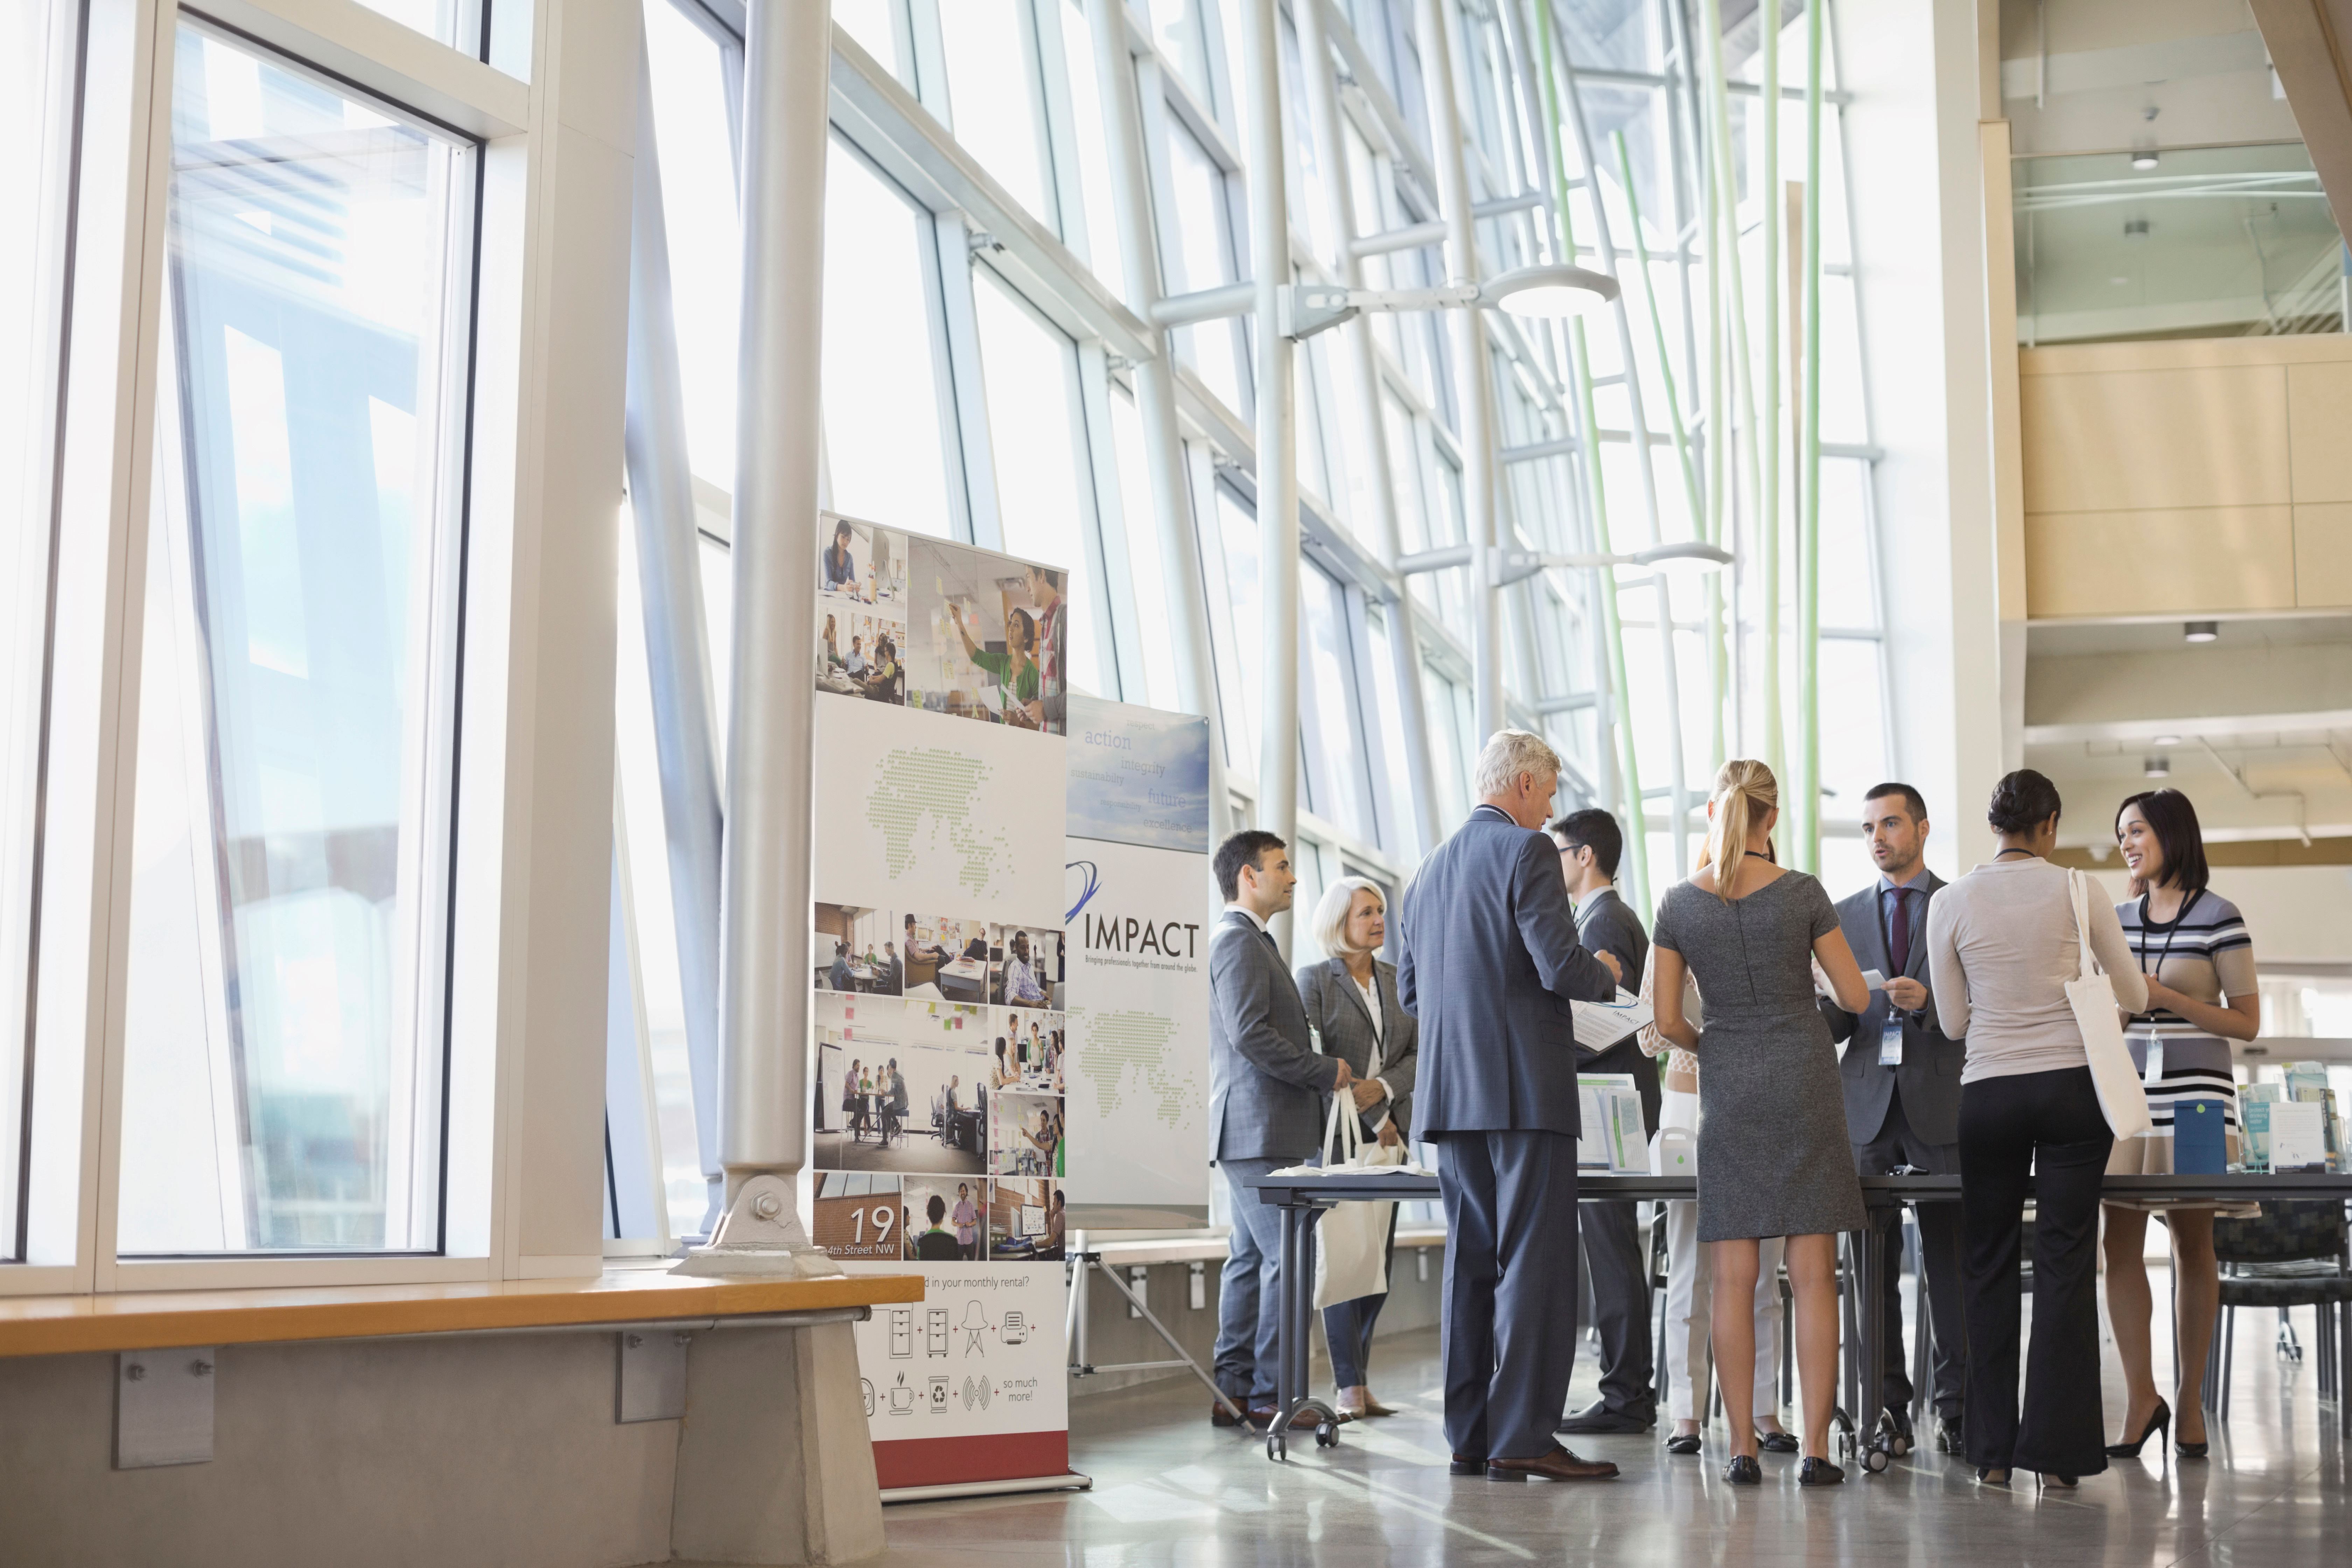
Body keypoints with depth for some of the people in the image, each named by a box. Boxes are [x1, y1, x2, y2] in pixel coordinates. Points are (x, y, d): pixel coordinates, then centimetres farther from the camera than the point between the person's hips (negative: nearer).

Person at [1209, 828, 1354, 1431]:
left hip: (1260, 1129, 11)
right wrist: (1326, 1071, -14)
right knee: (1289, 1256, -10)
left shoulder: (1250, 940, 22)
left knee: (1251, 1257, 11)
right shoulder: (1238, 939, -12)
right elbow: (1249, 1034, -21)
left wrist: (1320, 1073, 15)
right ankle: (1268, 1393, -7)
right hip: (1259, 1129, -11)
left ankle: (1232, 1389, 14)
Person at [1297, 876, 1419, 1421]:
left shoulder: (1397, 981, 14)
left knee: (1380, 1256, 3)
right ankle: (1350, 1388, -5)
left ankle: (1356, 1378, 11)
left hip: (1387, 1131, 5)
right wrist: (1372, 1119, -11)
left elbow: (1420, 1053, 8)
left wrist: (1382, 1089, -11)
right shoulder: (1314, 979, -1)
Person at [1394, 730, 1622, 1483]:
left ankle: (1471, 1434, 12)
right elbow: (1561, 967, -17)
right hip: (1526, 1087, -8)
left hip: (1451, 1094, 8)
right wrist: (1605, 975, 4)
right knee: (1534, 1261, -6)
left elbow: (1409, 992, 18)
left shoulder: (1429, 870, 16)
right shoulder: (1527, 852, -8)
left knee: (1471, 1262, 10)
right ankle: (1521, 1438, -7)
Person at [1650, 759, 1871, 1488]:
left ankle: (1744, 1448, 4)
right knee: (1813, 1276, 1)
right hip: (1805, 1080, -1)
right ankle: (1816, 1448, -1)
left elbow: (1668, 1022, 0)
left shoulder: (1679, 904, -2)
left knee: (1734, 1280, 4)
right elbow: (1855, 997, 1)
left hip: (1729, 1089, 1)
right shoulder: (1802, 893, -6)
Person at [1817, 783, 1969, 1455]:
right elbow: (1837, 1018, 11)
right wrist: (1820, 1008, -11)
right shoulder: (1846, 915, 15)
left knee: (1951, 1256, -1)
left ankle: (1955, 1404, 6)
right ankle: (1885, 1404, 5)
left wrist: (1928, 1004, -16)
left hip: (1942, 1101, -2)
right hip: (1869, 1101, 2)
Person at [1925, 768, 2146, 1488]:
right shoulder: (2079, 893, -3)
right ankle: (2057, 1449, 2)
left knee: (1988, 1266, 10)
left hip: (1989, 1096, 1)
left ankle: (1993, 1452, 10)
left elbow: (1953, 1022, 4)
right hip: (2072, 1088, -1)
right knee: (2066, 1265, 3)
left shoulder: (1951, 903, -2)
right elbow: (2134, 997, 7)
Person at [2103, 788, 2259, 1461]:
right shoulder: (2120, 920, 14)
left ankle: (2190, 1397, 9)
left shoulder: (2219, 917, -1)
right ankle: (2141, 1395, 0)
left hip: (2196, 1092, -4)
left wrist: (2167, 998, -12)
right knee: (2120, 1238, -5)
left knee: (2193, 1242, 1)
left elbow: (2247, 1022, -2)